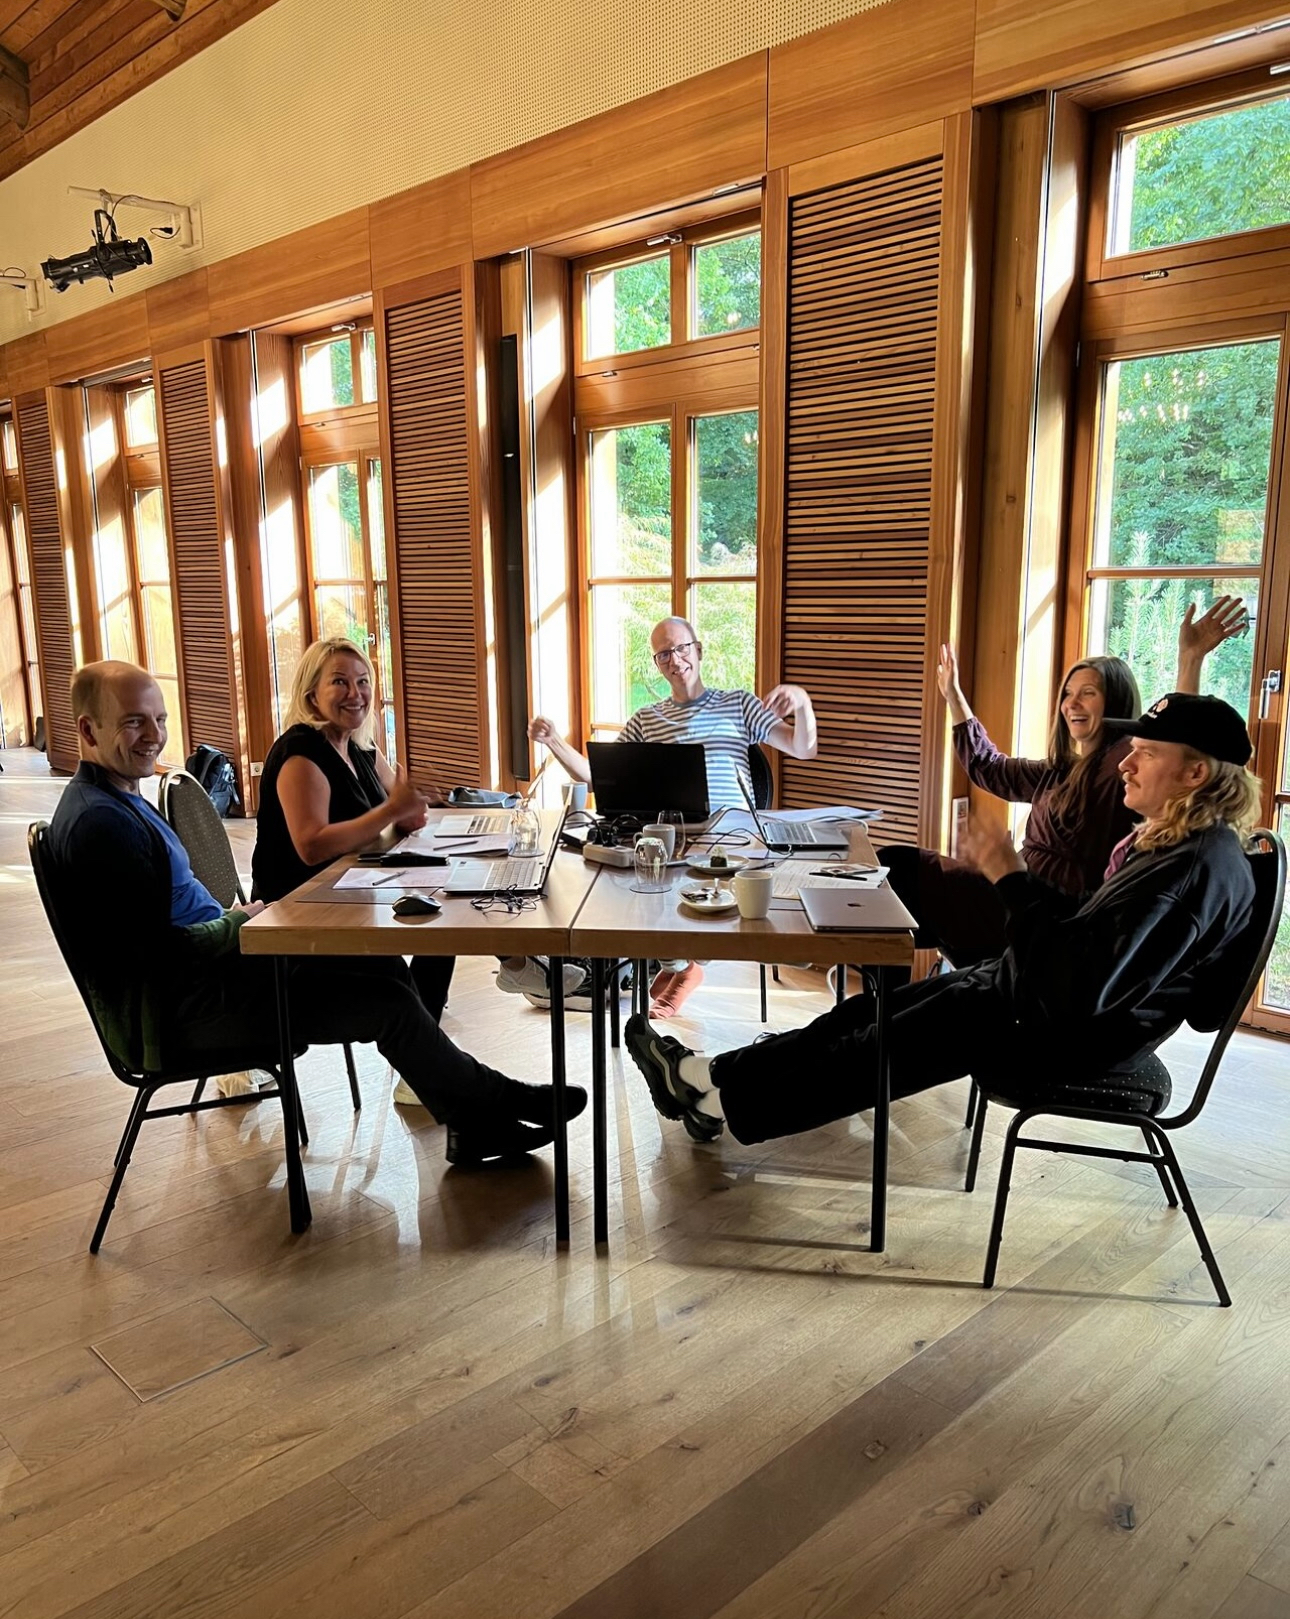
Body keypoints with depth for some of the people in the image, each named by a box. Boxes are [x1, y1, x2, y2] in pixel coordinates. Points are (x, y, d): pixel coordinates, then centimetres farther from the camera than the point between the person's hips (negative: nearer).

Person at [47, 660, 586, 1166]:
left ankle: (472, 1125, 8)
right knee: (390, 1003, -12)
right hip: (173, 1015, -11)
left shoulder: (119, 797, 13)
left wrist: (236, 918, 2)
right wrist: (242, 921, -8)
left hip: (201, 975, 11)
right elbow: (160, 951, -24)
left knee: (381, 964, 4)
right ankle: (489, 1102, 11)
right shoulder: (98, 822, -22)